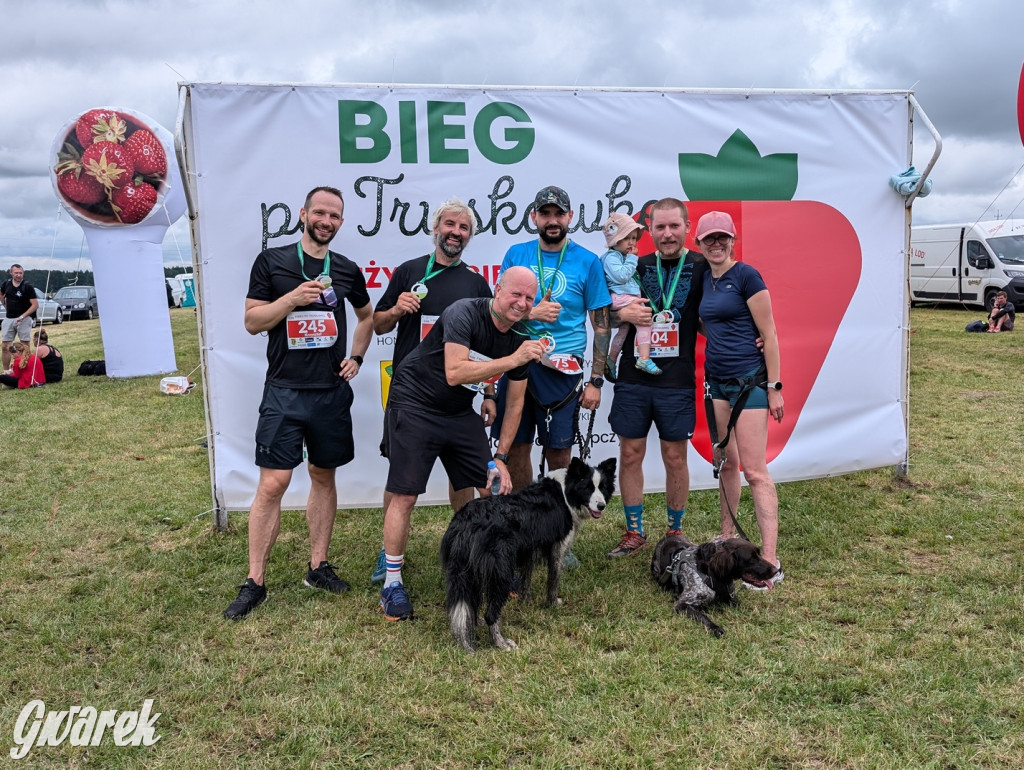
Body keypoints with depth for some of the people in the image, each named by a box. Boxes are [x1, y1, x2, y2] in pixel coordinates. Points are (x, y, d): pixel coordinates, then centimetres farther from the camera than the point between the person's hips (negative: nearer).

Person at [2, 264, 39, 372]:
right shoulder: (6, 284, 4)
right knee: (5, 347, 4)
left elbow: (35, 305, -14)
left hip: (24, 319, -4)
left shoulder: (28, 287, -10)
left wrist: (22, 316, -20)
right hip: (9, 318, 5)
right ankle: (6, 372, 12)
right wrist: (6, 306, 17)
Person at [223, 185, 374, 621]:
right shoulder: (272, 262, 0)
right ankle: (254, 582, 2)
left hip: (332, 392, 4)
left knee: (324, 476, 11)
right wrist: (294, 298, -17)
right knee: (272, 484, -7)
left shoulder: (347, 270, 9)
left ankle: (318, 566, 23)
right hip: (284, 392, -4)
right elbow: (252, 322, -3)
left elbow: (367, 315, 24)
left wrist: (356, 357, 11)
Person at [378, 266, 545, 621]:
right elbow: (454, 373, -33)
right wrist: (512, 359, -34)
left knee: (496, 489, 2)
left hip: (460, 412, 6)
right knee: (404, 496, -8)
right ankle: (392, 584, 6)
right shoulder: (465, 313, -21)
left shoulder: (521, 340, -2)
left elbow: (514, 403, 5)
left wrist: (501, 457, 3)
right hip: (414, 406, -6)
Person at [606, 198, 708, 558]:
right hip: (633, 379, 2)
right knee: (630, 454, 7)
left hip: (677, 382, -2)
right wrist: (623, 313, -10)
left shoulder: (702, 267, 0)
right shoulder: (635, 266, 6)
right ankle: (634, 533, 22)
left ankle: (675, 533, 24)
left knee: (675, 458, 6)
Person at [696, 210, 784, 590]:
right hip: (717, 380, 7)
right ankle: (727, 538, 26)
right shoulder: (703, 277, 11)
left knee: (754, 470, -9)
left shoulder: (746, 276, -10)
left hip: (749, 380, -7)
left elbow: (768, 335, -11)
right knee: (726, 462, 14)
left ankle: (770, 561, -6)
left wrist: (774, 387, -13)